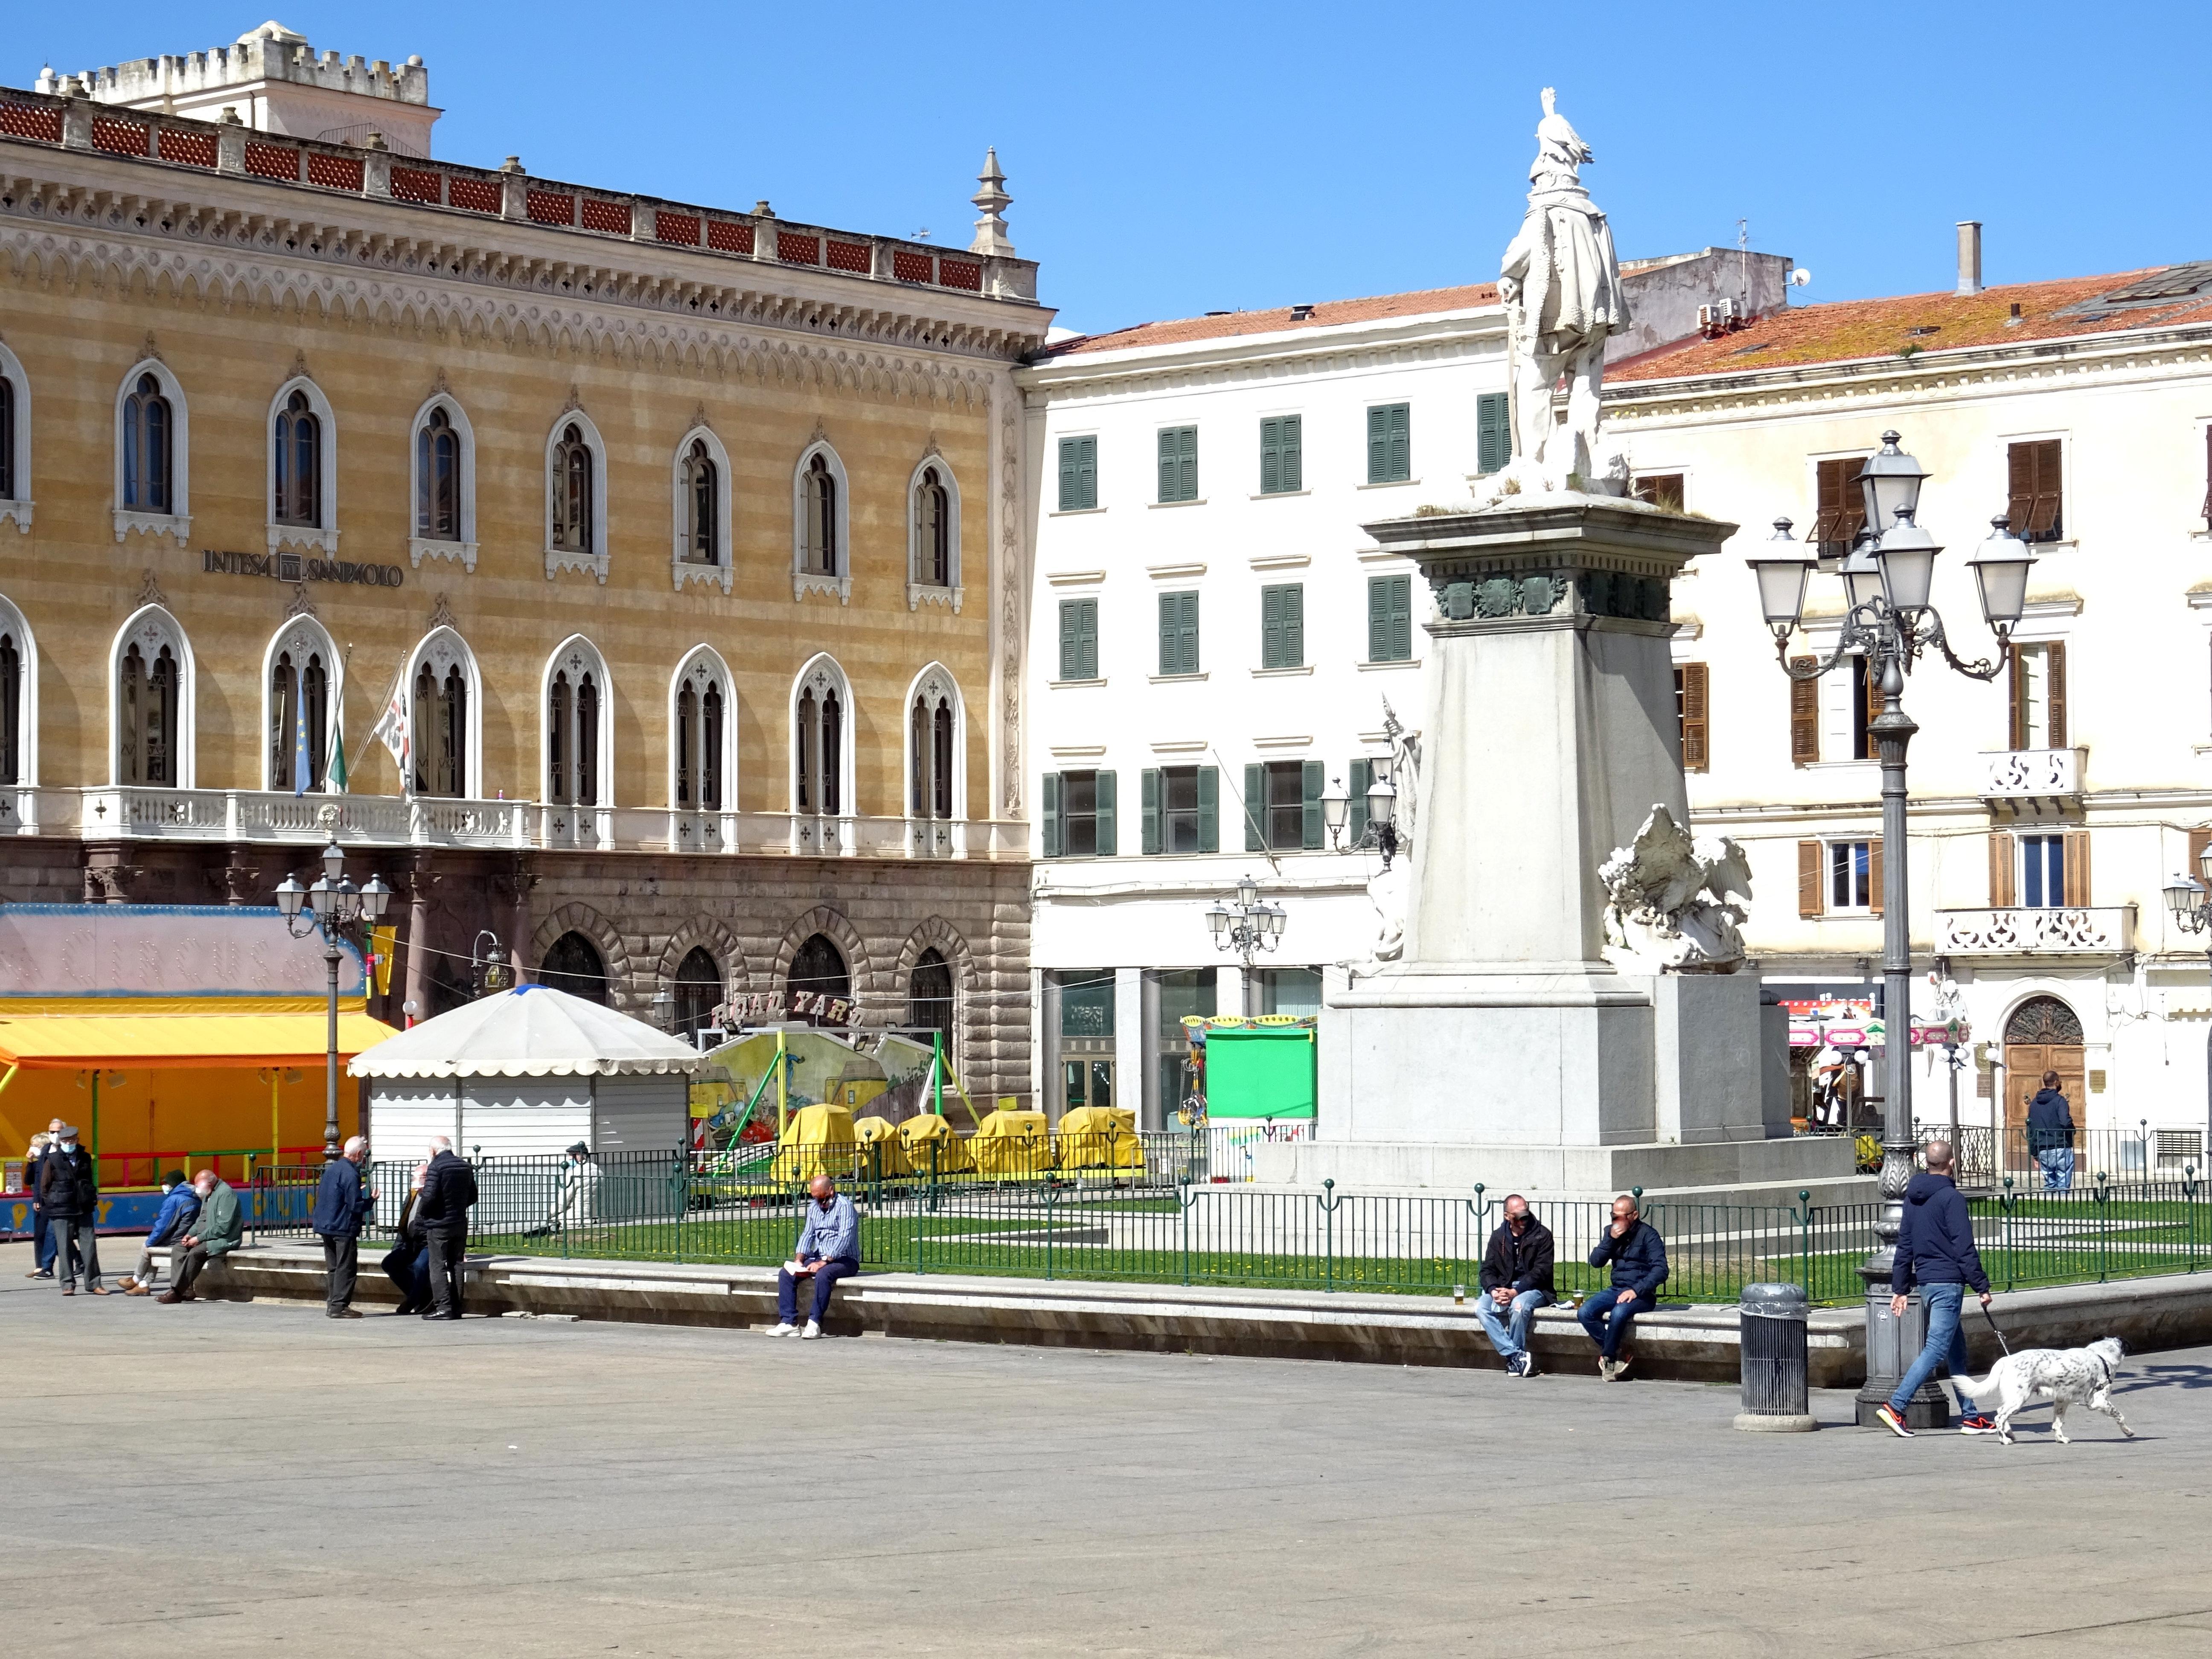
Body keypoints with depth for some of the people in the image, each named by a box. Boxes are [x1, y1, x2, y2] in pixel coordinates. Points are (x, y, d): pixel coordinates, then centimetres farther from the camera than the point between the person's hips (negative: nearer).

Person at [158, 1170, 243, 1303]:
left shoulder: (225, 1193, -16)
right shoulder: (208, 1195, 15)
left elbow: (223, 1227, -21)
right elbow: (202, 1220, 22)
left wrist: (200, 1238, -18)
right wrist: (190, 1235, 3)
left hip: (224, 1240, -10)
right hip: (208, 1237, 10)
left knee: (195, 1253, -30)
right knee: (178, 1250, -6)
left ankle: (177, 1292, -28)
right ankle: (186, 1291, -15)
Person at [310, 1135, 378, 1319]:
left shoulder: (331, 1168, 10)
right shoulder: (350, 1173, -18)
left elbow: (321, 1194, 20)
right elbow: (356, 1206, -21)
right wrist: (372, 1199, -3)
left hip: (326, 1226, 9)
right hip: (343, 1228, -9)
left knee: (333, 1267, 14)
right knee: (346, 1268, -4)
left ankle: (332, 1304, 17)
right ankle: (339, 1306, -7)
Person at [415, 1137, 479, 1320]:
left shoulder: (435, 1168, -14)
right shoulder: (465, 1167, 8)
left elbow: (429, 1197, -20)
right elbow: (473, 1196, 14)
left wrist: (420, 1215, -3)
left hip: (439, 1224, -6)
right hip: (460, 1224, 6)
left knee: (438, 1266, -2)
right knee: (456, 1266, 10)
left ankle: (444, 1307, -8)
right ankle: (456, 1307, 11)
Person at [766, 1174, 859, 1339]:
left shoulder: (844, 1206, -12)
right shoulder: (814, 1207, 13)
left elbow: (844, 1238, -22)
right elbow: (807, 1235, 13)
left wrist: (824, 1262, -29)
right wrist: (799, 1259, -5)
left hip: (844, 1260, -8)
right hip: (819, 1258, 8)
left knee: (823, 1275, -37)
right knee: (786, 1274, -10)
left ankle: (814, 1324, -33)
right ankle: (788, 1322, -16)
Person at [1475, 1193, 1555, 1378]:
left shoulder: (1542, 1235, -4)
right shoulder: (1499, 1237, 10)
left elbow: (1542, 1272, -12)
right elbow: (1488, 1270, 8)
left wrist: (1515, 1292, -22)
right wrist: (1494, 1291, -15)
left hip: (1534, 1289, -4)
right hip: (1504, 1287, 4)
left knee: (1519, 1306, -38)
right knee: (1482, 1308, -26)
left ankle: (1514, 1358, -21)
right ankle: (1517, 1356, -30)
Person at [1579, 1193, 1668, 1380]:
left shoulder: (1648, 1234, -7)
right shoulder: (1611, 1232, 11)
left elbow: (1661, 1270, -15)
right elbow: (1596, 1262, 3)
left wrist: (1636, 1291, -25)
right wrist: (1611, 1239, -11)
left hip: (1641, 1294, -6)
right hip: (1617, 1290, 6)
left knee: (1619, 1313, -36)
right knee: (1585, 1313, -20)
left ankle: (1608, 1357, -15)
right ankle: (1620, 1353, -15)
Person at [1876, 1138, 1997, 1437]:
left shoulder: (1913, 1197, 12)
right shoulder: (1951, 1198, -12)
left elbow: (1904, 1245, 15)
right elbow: (1964, 1248, -15)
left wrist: (1899, 1288, 18)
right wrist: (1982, 1286, -11)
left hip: (1925, 1281, 9)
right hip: (1948, 1283, -9)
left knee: (1957, 1351, 14)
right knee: (1937, 1349, -8)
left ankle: (1970, 1416, 17)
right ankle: (1895, 1407, -16)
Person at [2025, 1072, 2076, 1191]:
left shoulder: (2034, 1103, 12)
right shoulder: (2059, 1100, -8)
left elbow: (2030, 1130, 14)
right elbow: (2065, 1122, -22)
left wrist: (2035, 1153, 20)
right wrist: (2073, 1130, 1)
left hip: (2043, 1152, 6)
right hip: (2061, 1149, -6)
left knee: (2049, 1185, 11)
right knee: (2063, 1185, -3)